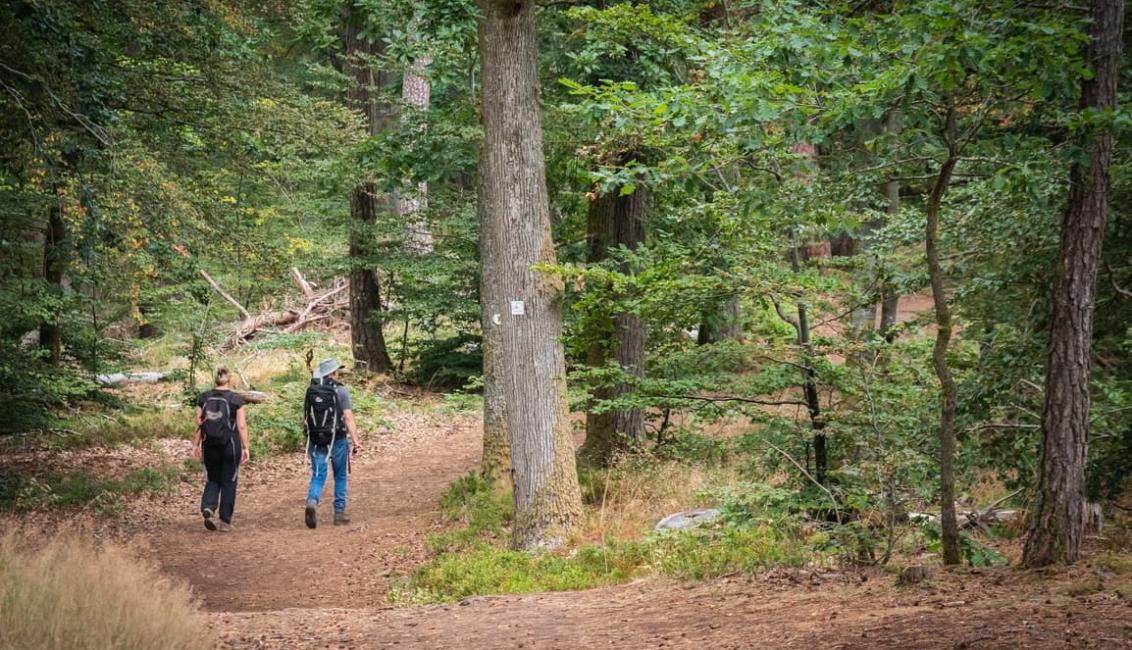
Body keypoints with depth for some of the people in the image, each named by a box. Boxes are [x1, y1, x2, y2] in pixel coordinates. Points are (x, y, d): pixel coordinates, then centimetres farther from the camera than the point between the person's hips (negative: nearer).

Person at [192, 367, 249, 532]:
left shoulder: (203, 398, 0)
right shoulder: (236, 399, -7)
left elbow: (198, 424, 2)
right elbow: (242, 426, -8)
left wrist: (196, 445, 10)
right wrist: (245, 447, -3)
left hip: (210, 446, 2)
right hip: (231, 445, -2)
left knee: (212, 480, 17)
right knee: (228, 483, 8)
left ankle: (208, 508, -8)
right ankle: (225, 521, 10)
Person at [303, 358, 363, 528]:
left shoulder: (310, 391, 3)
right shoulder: (340, 391, -9)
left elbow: (305, 418, 8)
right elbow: (349, 418, -16)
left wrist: (309, 437, 23)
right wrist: (356, 440, -18)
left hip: (316, 441, 2)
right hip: (337, 440, -2)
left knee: (317, 476, 4)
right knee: (341, 476, 15)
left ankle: (312, 502, -24)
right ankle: (339, 513, 17)